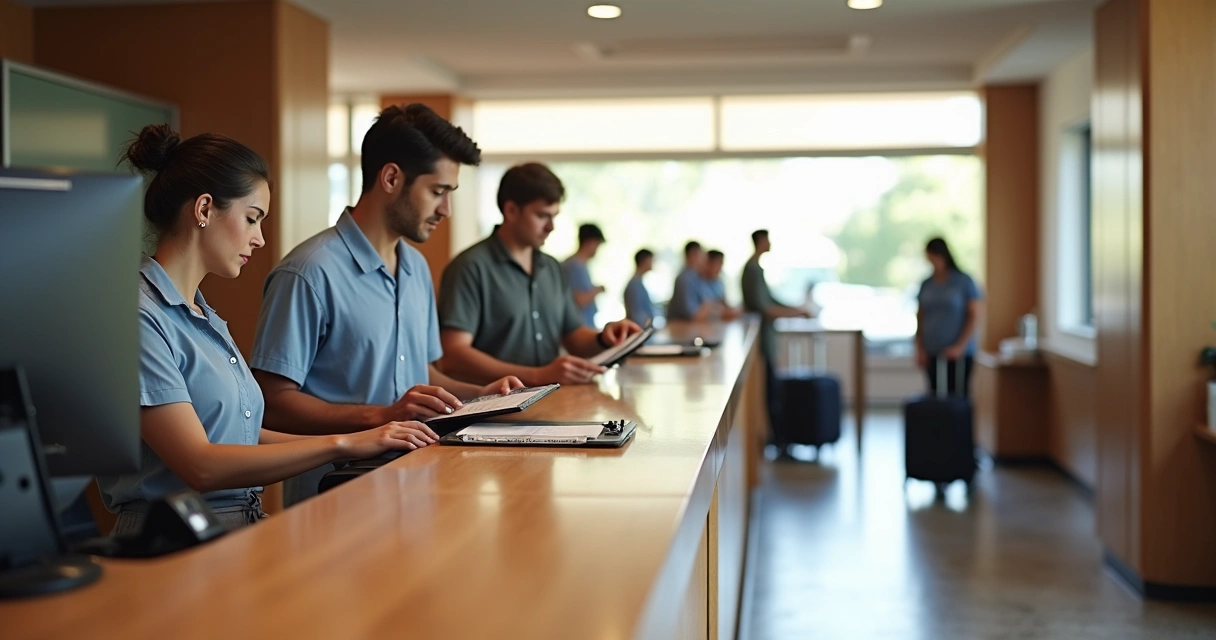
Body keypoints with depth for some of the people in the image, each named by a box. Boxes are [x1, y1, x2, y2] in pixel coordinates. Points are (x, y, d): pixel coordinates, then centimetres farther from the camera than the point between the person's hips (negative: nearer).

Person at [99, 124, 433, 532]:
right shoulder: (138, 317, -11)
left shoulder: (202, 315, 18)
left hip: (241, 528, 8)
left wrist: (367, 440, 7)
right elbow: (201, 466, -17)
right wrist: (342, 444, -13)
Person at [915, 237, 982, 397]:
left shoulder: (964, 282, -1)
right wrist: (920, 349, 5)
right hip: (931, 354, 4)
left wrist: (960, 347, -11)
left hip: (958, 354, -4)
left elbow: (974, 317, -3)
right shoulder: (926, 284, 11)